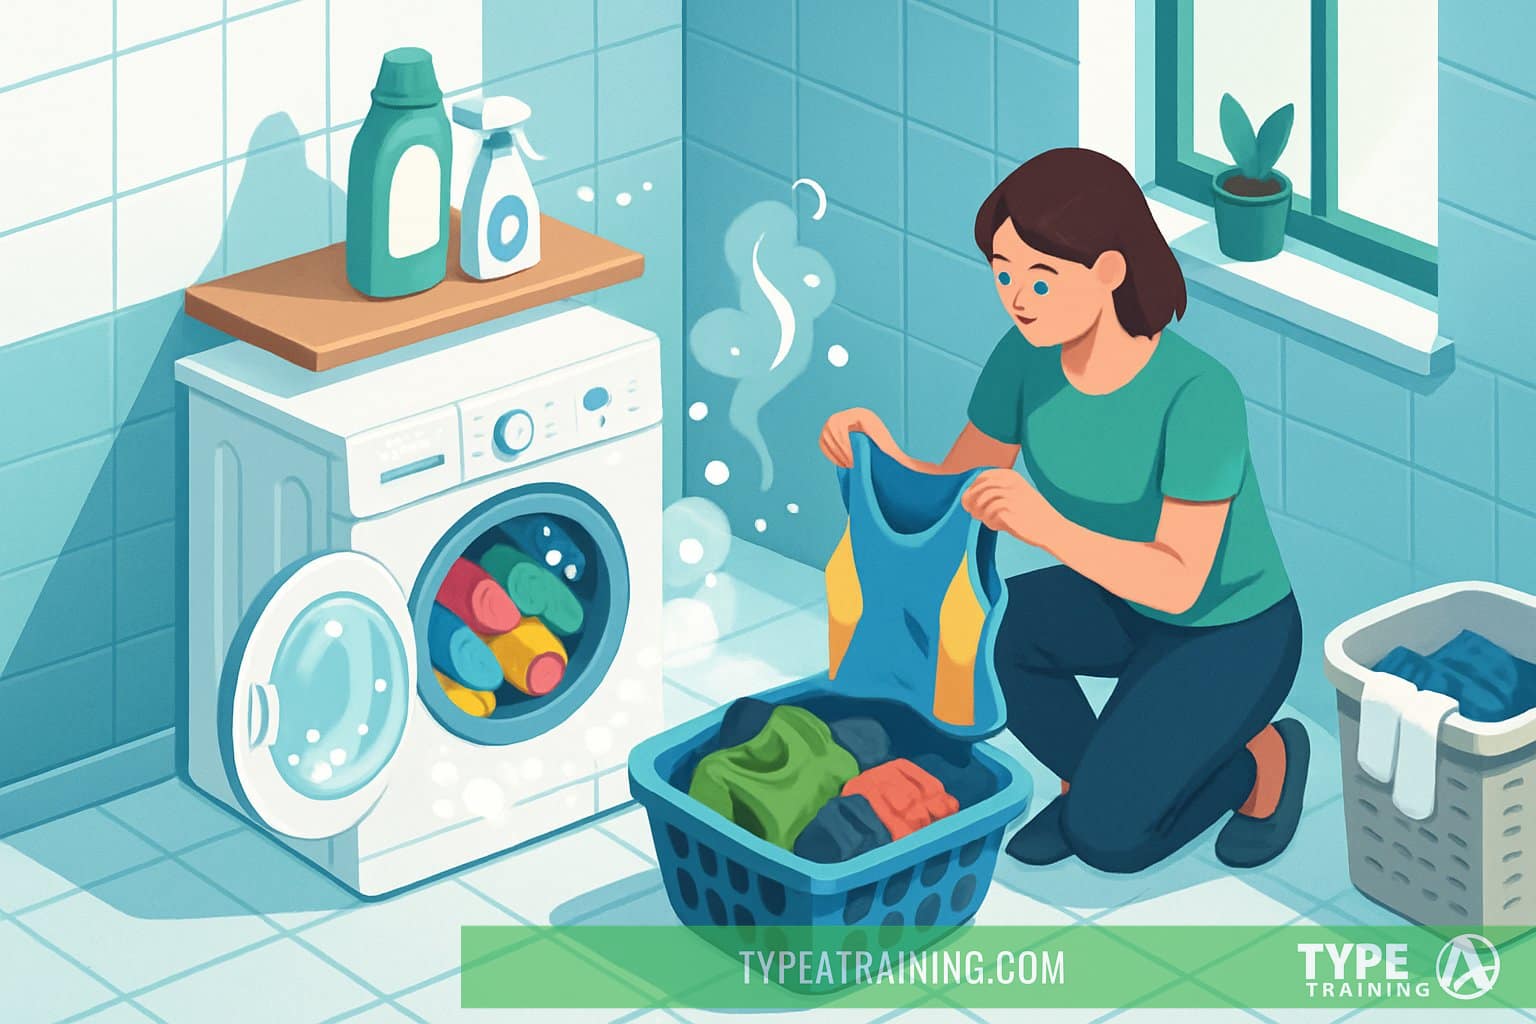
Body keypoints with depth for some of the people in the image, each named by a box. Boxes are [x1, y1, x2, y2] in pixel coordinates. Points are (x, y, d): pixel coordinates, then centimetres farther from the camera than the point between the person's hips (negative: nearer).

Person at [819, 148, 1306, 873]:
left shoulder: (1198, 393, -34)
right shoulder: (1027, 357, -17)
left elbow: (1179, 582, -35)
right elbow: (957, 491, -9)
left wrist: (1046, 526, -50)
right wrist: (884, 456, -31)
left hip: (1230, 638, -6)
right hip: (1126, 604, 6)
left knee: (1108, 835, -21)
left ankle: (1262, 761, 7)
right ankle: (1092, 771, 4)